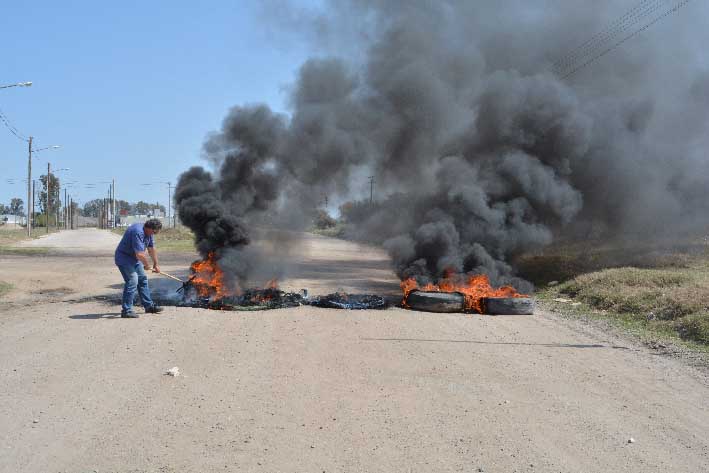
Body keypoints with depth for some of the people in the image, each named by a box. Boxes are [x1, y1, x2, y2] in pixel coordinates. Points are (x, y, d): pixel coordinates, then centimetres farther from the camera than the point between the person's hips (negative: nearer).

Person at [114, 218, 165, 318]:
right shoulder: (138, 232, -32)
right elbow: (140, 254, -34)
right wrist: (147, 265, -17)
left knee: (143, 279, 14)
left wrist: (155, 264, 15)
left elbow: (151, 249, 12)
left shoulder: (148, 232, 1)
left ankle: (149, 306, 26)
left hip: (134, 258, 10)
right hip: (124, 258, -10)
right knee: (132, 281, -18)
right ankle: (126, 310, -16)